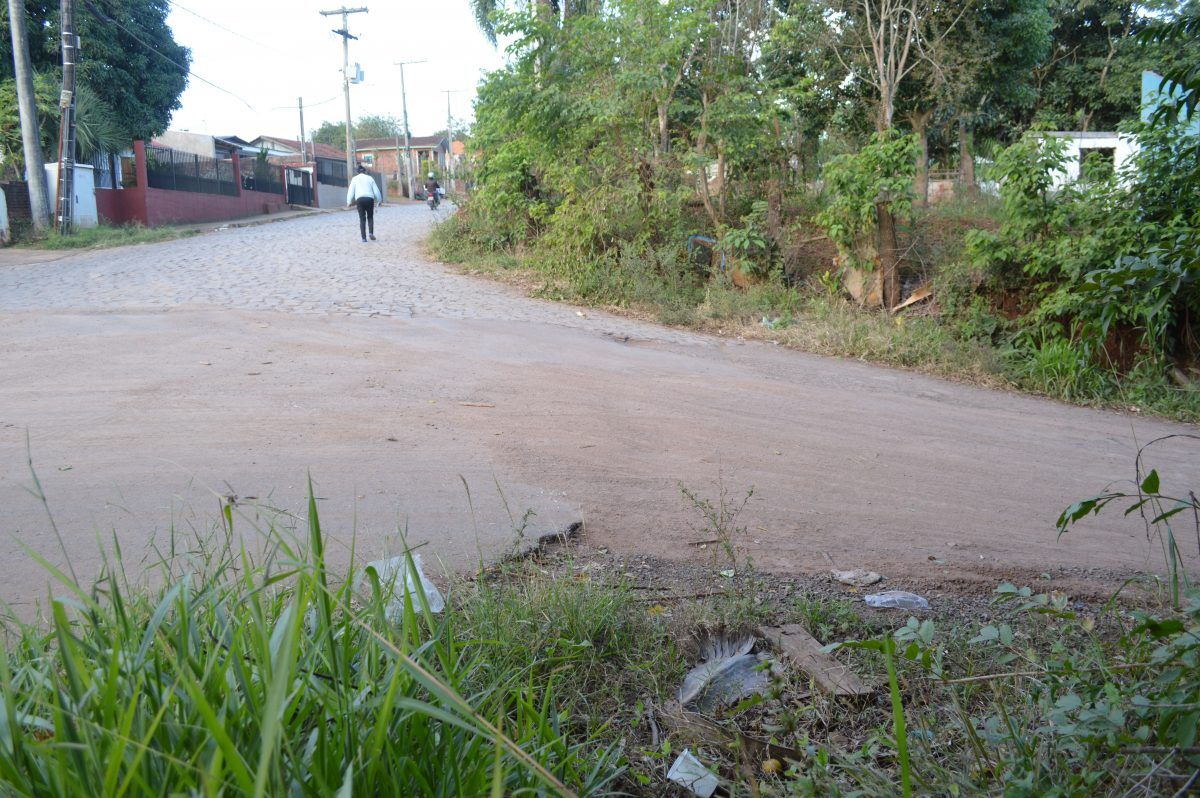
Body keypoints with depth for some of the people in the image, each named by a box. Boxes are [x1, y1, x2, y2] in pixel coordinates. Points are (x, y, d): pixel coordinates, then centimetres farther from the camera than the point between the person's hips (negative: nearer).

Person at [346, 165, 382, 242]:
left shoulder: (355, 179, 12)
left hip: (359, 199, 0)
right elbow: (376, 190, 12)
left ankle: (363, 238, -4)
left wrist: (349, 202, 4)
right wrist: (379, 200, 22)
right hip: (369, 198, 0)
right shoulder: (369, 178, 13)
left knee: (362, 219, 3)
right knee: (370, 217, 15)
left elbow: (351, 190, 5)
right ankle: (371, 233, -5)